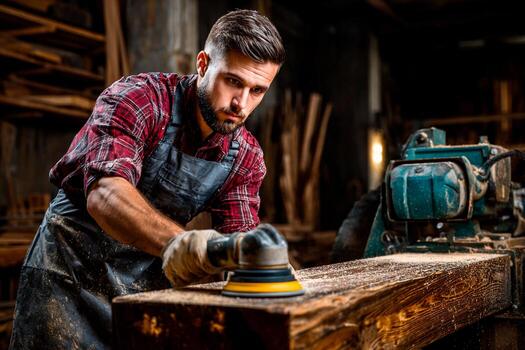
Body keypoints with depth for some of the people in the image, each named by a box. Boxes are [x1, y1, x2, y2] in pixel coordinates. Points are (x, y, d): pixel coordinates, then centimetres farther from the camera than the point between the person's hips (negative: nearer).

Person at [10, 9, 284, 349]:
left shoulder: (247, 156, -4)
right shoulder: (137, 98, -21)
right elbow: (104, 193, -37)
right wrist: (175, 241, -56)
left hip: (149, 283, 4)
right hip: (71, 269, -4)